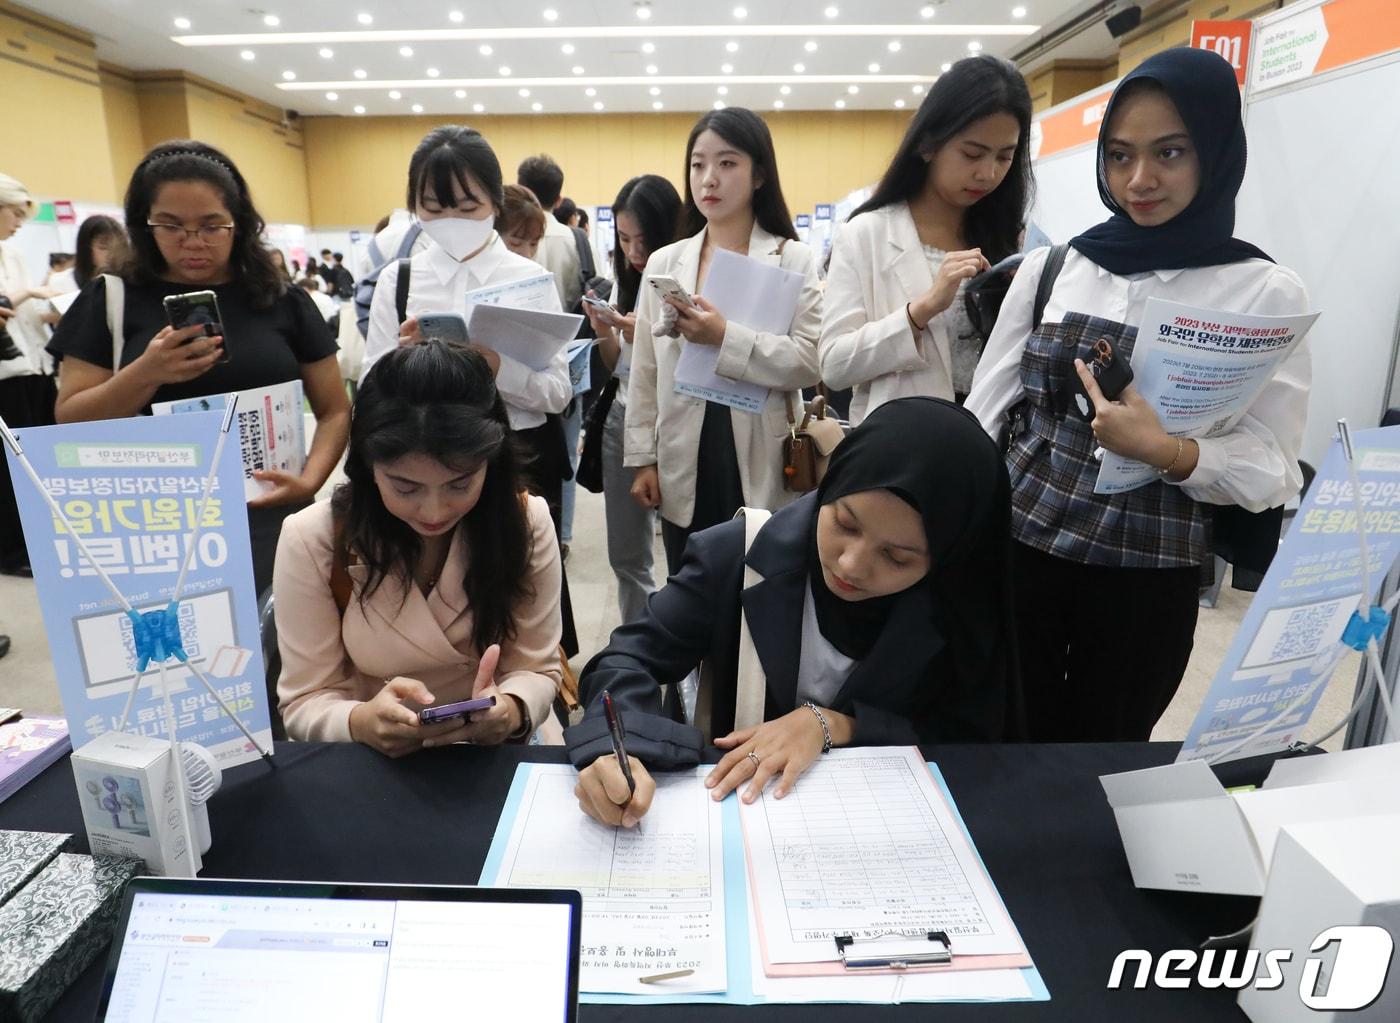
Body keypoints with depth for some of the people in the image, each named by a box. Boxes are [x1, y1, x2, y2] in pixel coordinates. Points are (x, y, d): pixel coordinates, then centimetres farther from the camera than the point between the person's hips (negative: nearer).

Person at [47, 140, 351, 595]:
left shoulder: (284, 300, 4)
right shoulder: (112, 299, 4)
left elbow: (335, 410, 4)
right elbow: (69, 422, 2)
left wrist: (310, 481, -14)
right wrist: (146, 374, -16)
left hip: (270, 521, 0)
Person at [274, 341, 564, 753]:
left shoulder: (527, 522, -11)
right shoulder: (312, 540, -14)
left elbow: (535, 670, -6)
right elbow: (305, 703, -9)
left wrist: (512, 710, -27)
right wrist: (362, 723, -31)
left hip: (506, 754, 0)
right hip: (376, 766, 0)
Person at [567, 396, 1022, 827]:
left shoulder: (967, 602, -12)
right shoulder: (737, 557, -15)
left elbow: (973, 749, -8)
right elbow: (632, 658, -10)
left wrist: (832, 724, -20)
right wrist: (613, 749, -29)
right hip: (742, 801, 0)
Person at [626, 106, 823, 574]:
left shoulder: (793, 259, 1)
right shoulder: (664, 262, 9)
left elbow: (811, 361, -11)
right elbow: (645, 373, 8)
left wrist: (726, 337, -21)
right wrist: (643, 459, 5)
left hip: (762, 468, -2)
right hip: (684, 468, 3)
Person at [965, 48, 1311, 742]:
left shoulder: (1267, 294, -4)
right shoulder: (1050, 268, 2)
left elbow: (1273, 471, -5)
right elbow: (981, 412, 3)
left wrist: (1166, 451, -24)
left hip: (1149, 577, -1)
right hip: (1015, 549, 2)